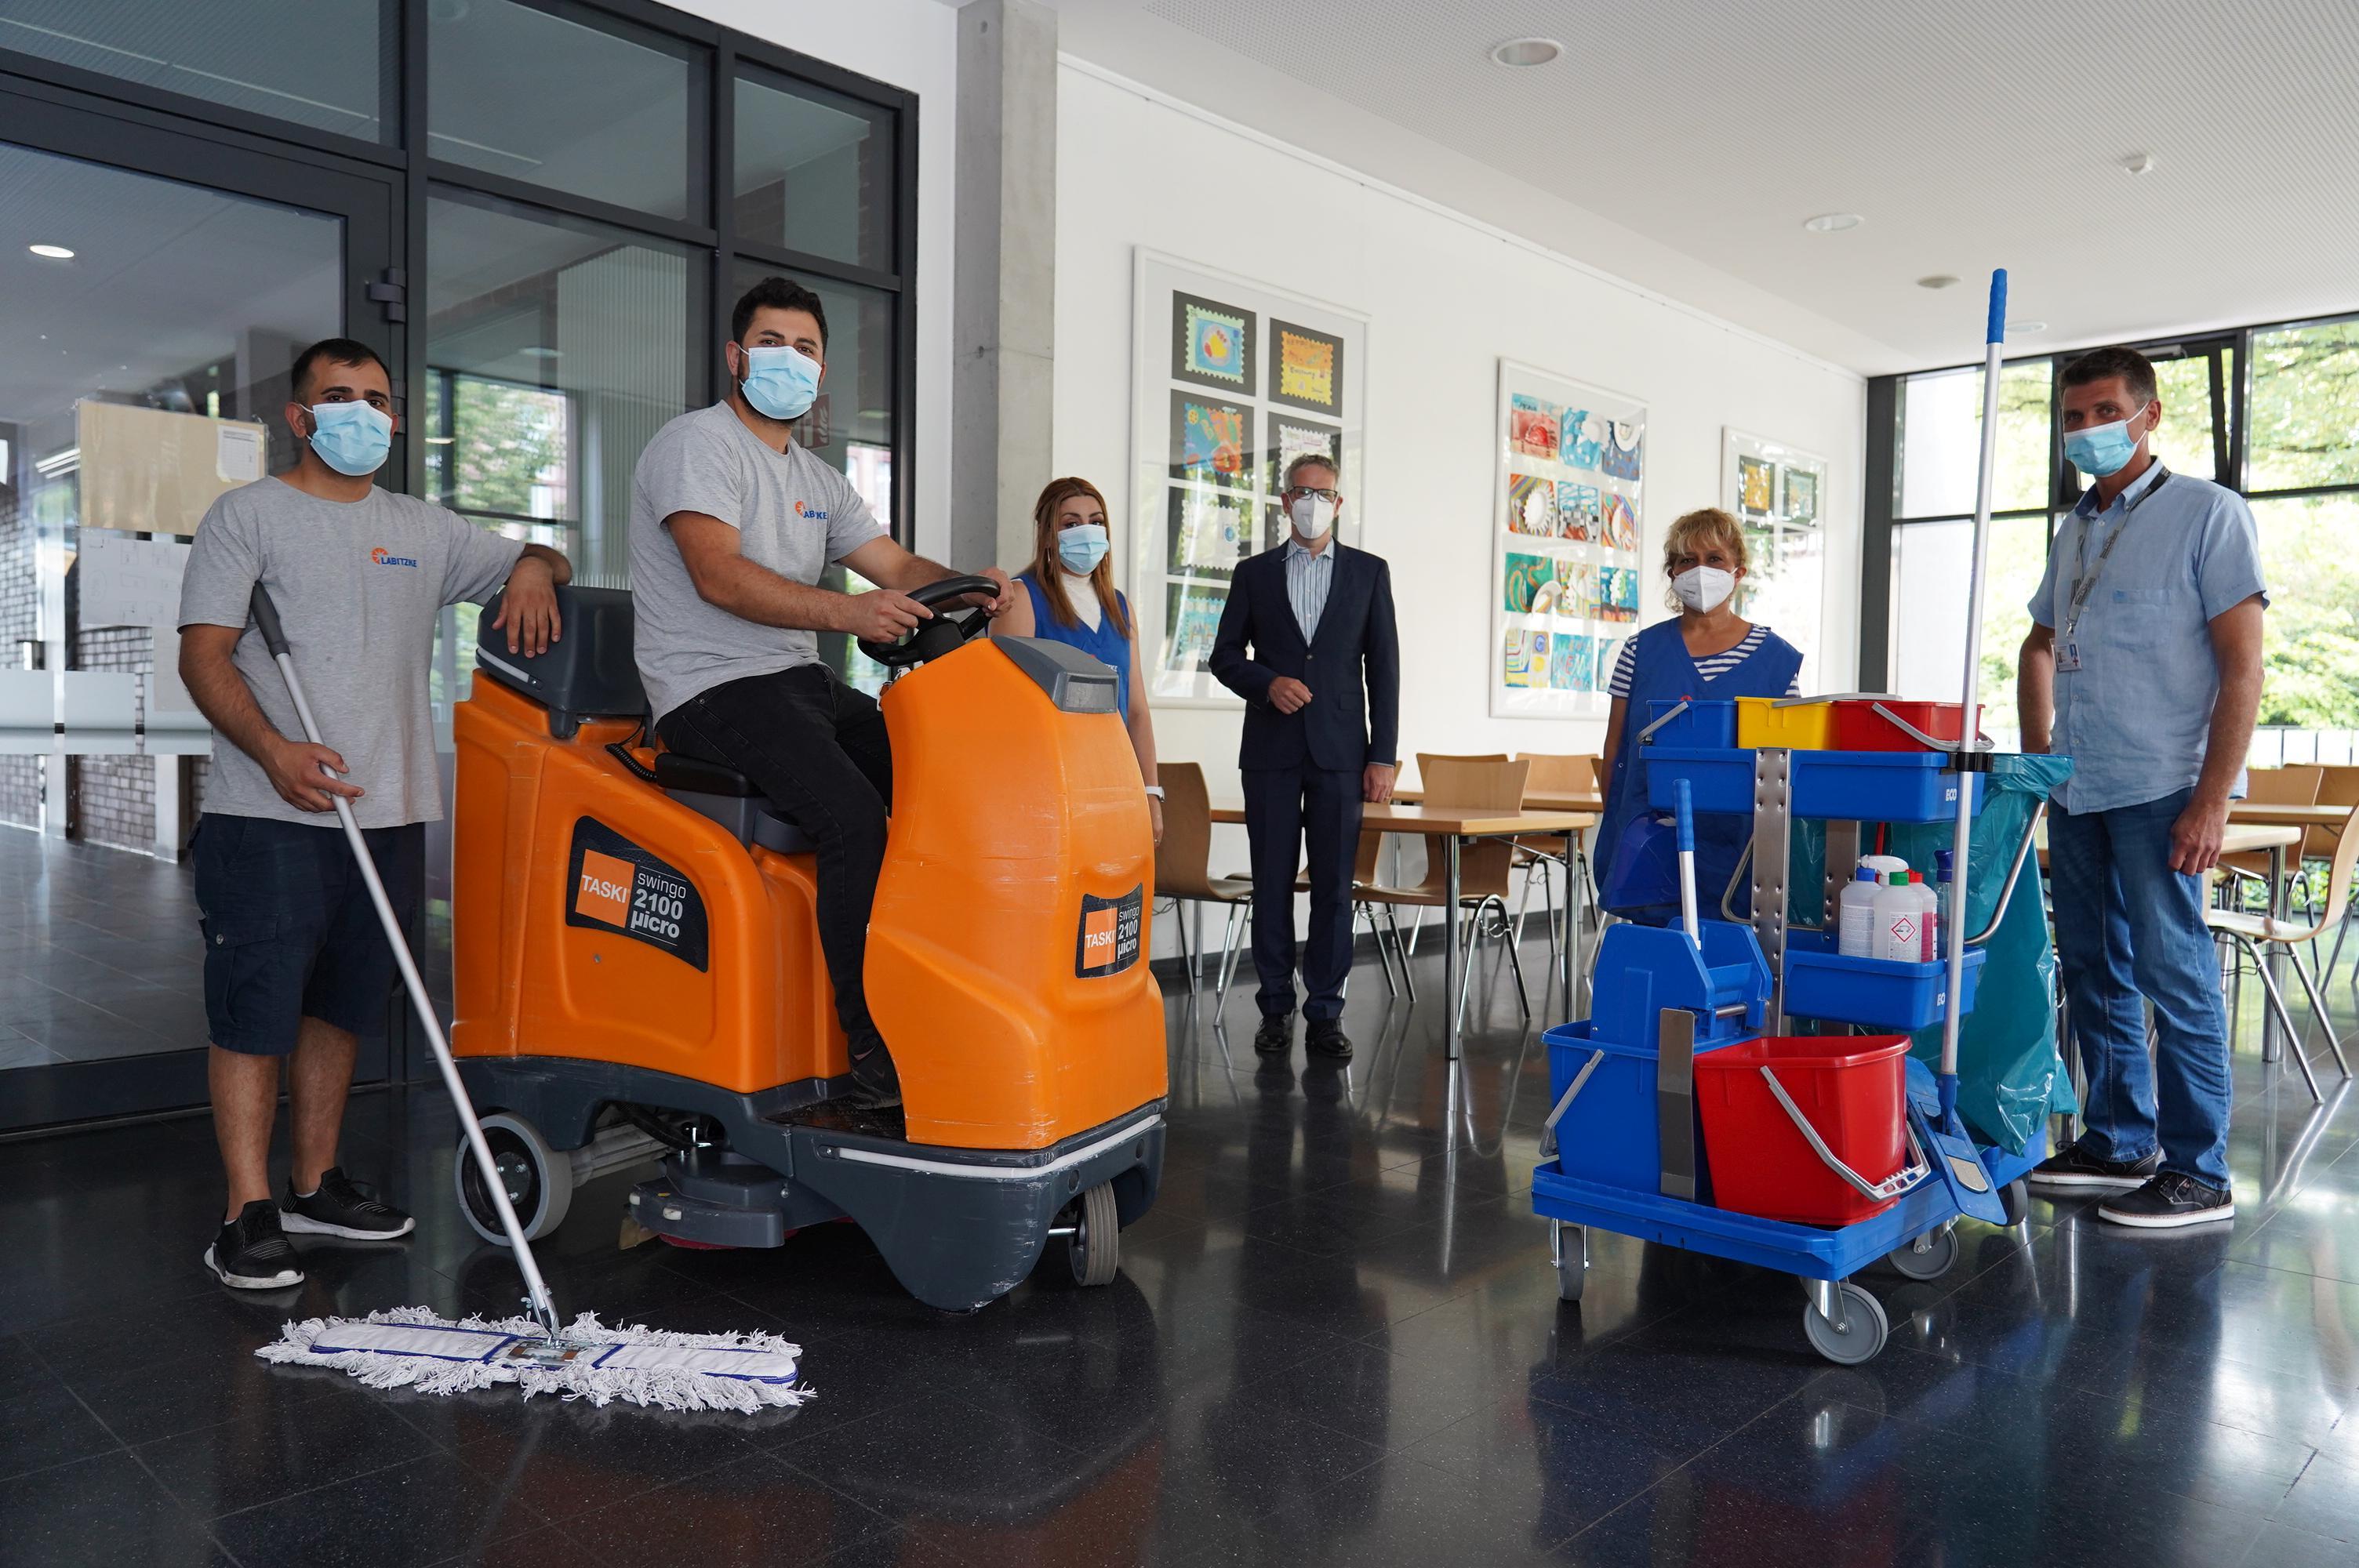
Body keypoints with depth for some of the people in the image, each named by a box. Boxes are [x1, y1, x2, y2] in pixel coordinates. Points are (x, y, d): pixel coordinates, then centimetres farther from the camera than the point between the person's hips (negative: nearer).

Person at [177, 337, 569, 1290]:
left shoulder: (424, 530, 17)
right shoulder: (250, 515, 3)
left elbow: (532, 562, 27)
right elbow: (204, 654, -5)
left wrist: (535, 569, 1)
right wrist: (274, 751, -22)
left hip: (389, 816, 5)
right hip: (268, 817, -5)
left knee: (343, 1007, 12)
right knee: (254, 1011, -5)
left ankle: (314, 1185, 24)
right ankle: (249, 1215, 2)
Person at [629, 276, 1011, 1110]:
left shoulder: (818, 480, 22)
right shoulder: (697, 443, -4)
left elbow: (895, 565, 14)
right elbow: (718, 577, -19)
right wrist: (845, 612, -33)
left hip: (803, 681, 8)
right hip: (713, 688, -8)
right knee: (855, 816, -29)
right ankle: (872, 1048, -24)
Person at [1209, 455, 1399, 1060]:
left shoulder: (1369, 572, 9)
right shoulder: (1254, 573, 10)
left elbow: (1383, 666, 6)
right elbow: (1225, 656, 10)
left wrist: (1383, 756, -1)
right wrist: (1268, 683, -11)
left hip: (1339, 749, 0)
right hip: (1271, 749, 1)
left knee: (1334, 886, 0)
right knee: (1272, 882, 3)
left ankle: (1325, 1014, 8)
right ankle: (1276, 1008, 13)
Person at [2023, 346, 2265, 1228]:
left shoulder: (2206, 514, -4)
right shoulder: (2074, 532, 16)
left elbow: (2242, 667, -10)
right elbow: (2040, 648, 27)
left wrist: (2212, 798, -17)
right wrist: (2038, 758, 16)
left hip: (2159, 790, -7)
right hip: (2076, 792, 7)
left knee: (2174, 977, -5)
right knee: (2095, 974, 12)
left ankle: (2197, 1174, 5)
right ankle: (2118, 1146, 23)